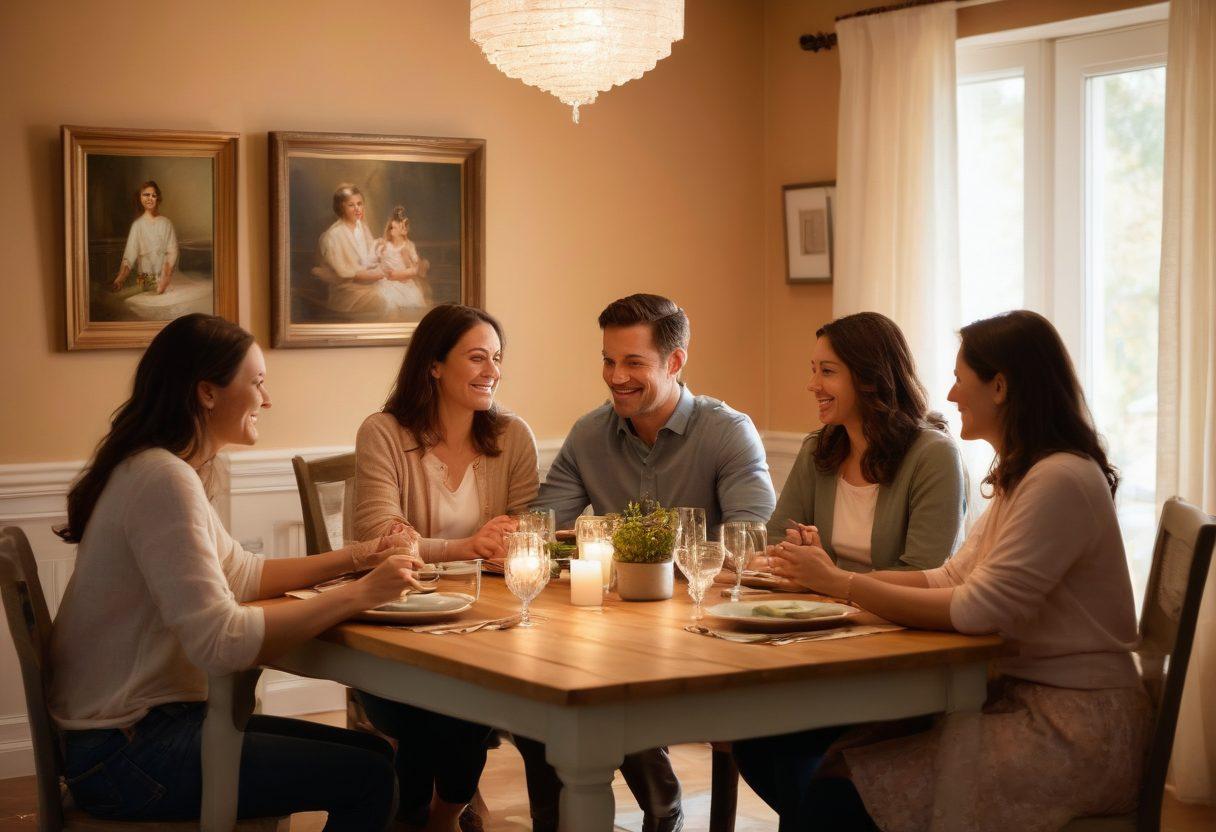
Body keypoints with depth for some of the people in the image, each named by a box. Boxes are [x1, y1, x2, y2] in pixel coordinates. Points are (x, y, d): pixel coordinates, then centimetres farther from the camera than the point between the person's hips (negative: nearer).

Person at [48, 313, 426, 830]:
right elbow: (219, 642, -29)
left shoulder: (168, 470, 11)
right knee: (371, 780, -12)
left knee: (372, 754, 10)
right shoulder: (163, 479, -21)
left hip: (149, 721, 10)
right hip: (123, 750, -10)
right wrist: (359, 595, -23)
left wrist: (357, 557, 7)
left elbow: (240, 574, 19)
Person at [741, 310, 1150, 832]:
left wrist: (843, 584, -15)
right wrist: (834, 577, 4)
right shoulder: (1021, 475, 15)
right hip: (1019, 696, 9)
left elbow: (979, 610, -21)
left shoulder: (1062, 480, -17)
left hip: (1074, 730, -9)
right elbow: (951, 579, 13)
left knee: (840, 784, -19)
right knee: (787, 748, -5)